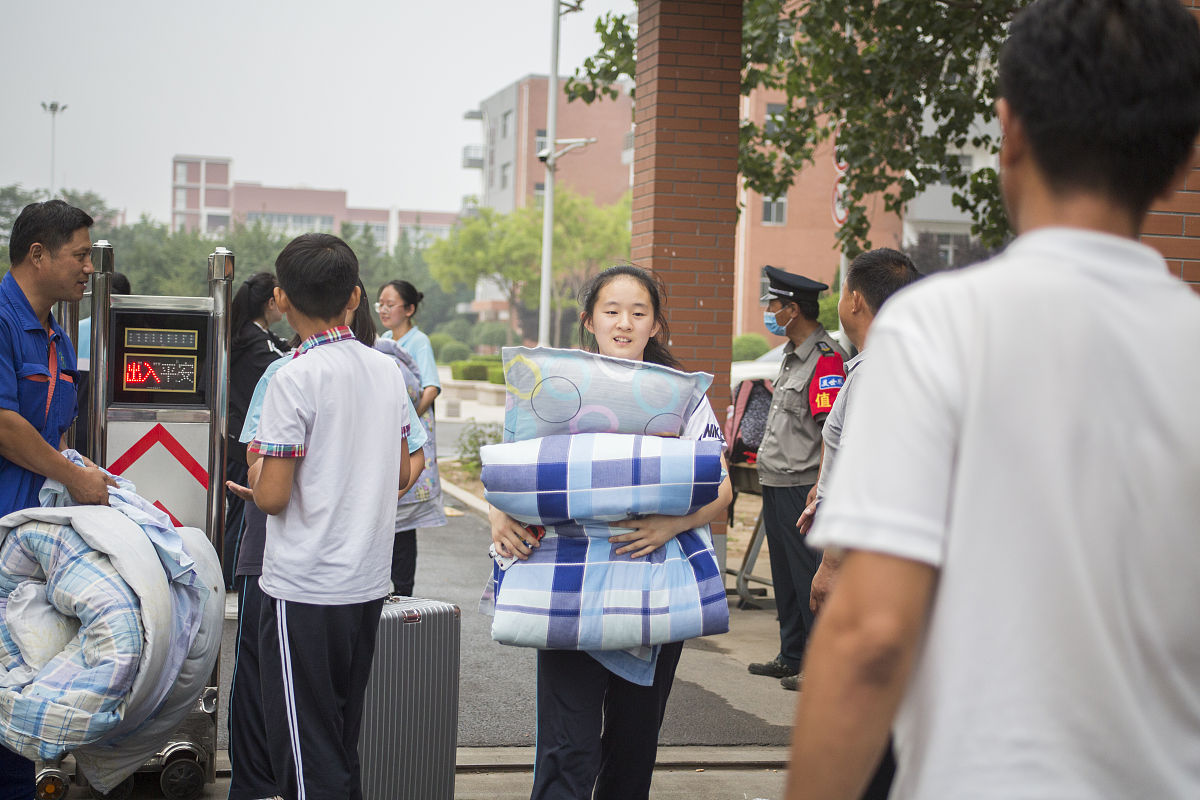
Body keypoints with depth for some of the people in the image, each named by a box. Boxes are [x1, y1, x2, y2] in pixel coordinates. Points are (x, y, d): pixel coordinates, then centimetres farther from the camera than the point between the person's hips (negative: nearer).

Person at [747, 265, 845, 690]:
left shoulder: (825, 359, -15)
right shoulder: (793, 355, 15)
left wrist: (819, 490, -24)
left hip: (801, 486, -10)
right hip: (775, 484, 10)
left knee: (809, 577, -4)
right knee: (785, 576, 16)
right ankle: (791, 657, 26)